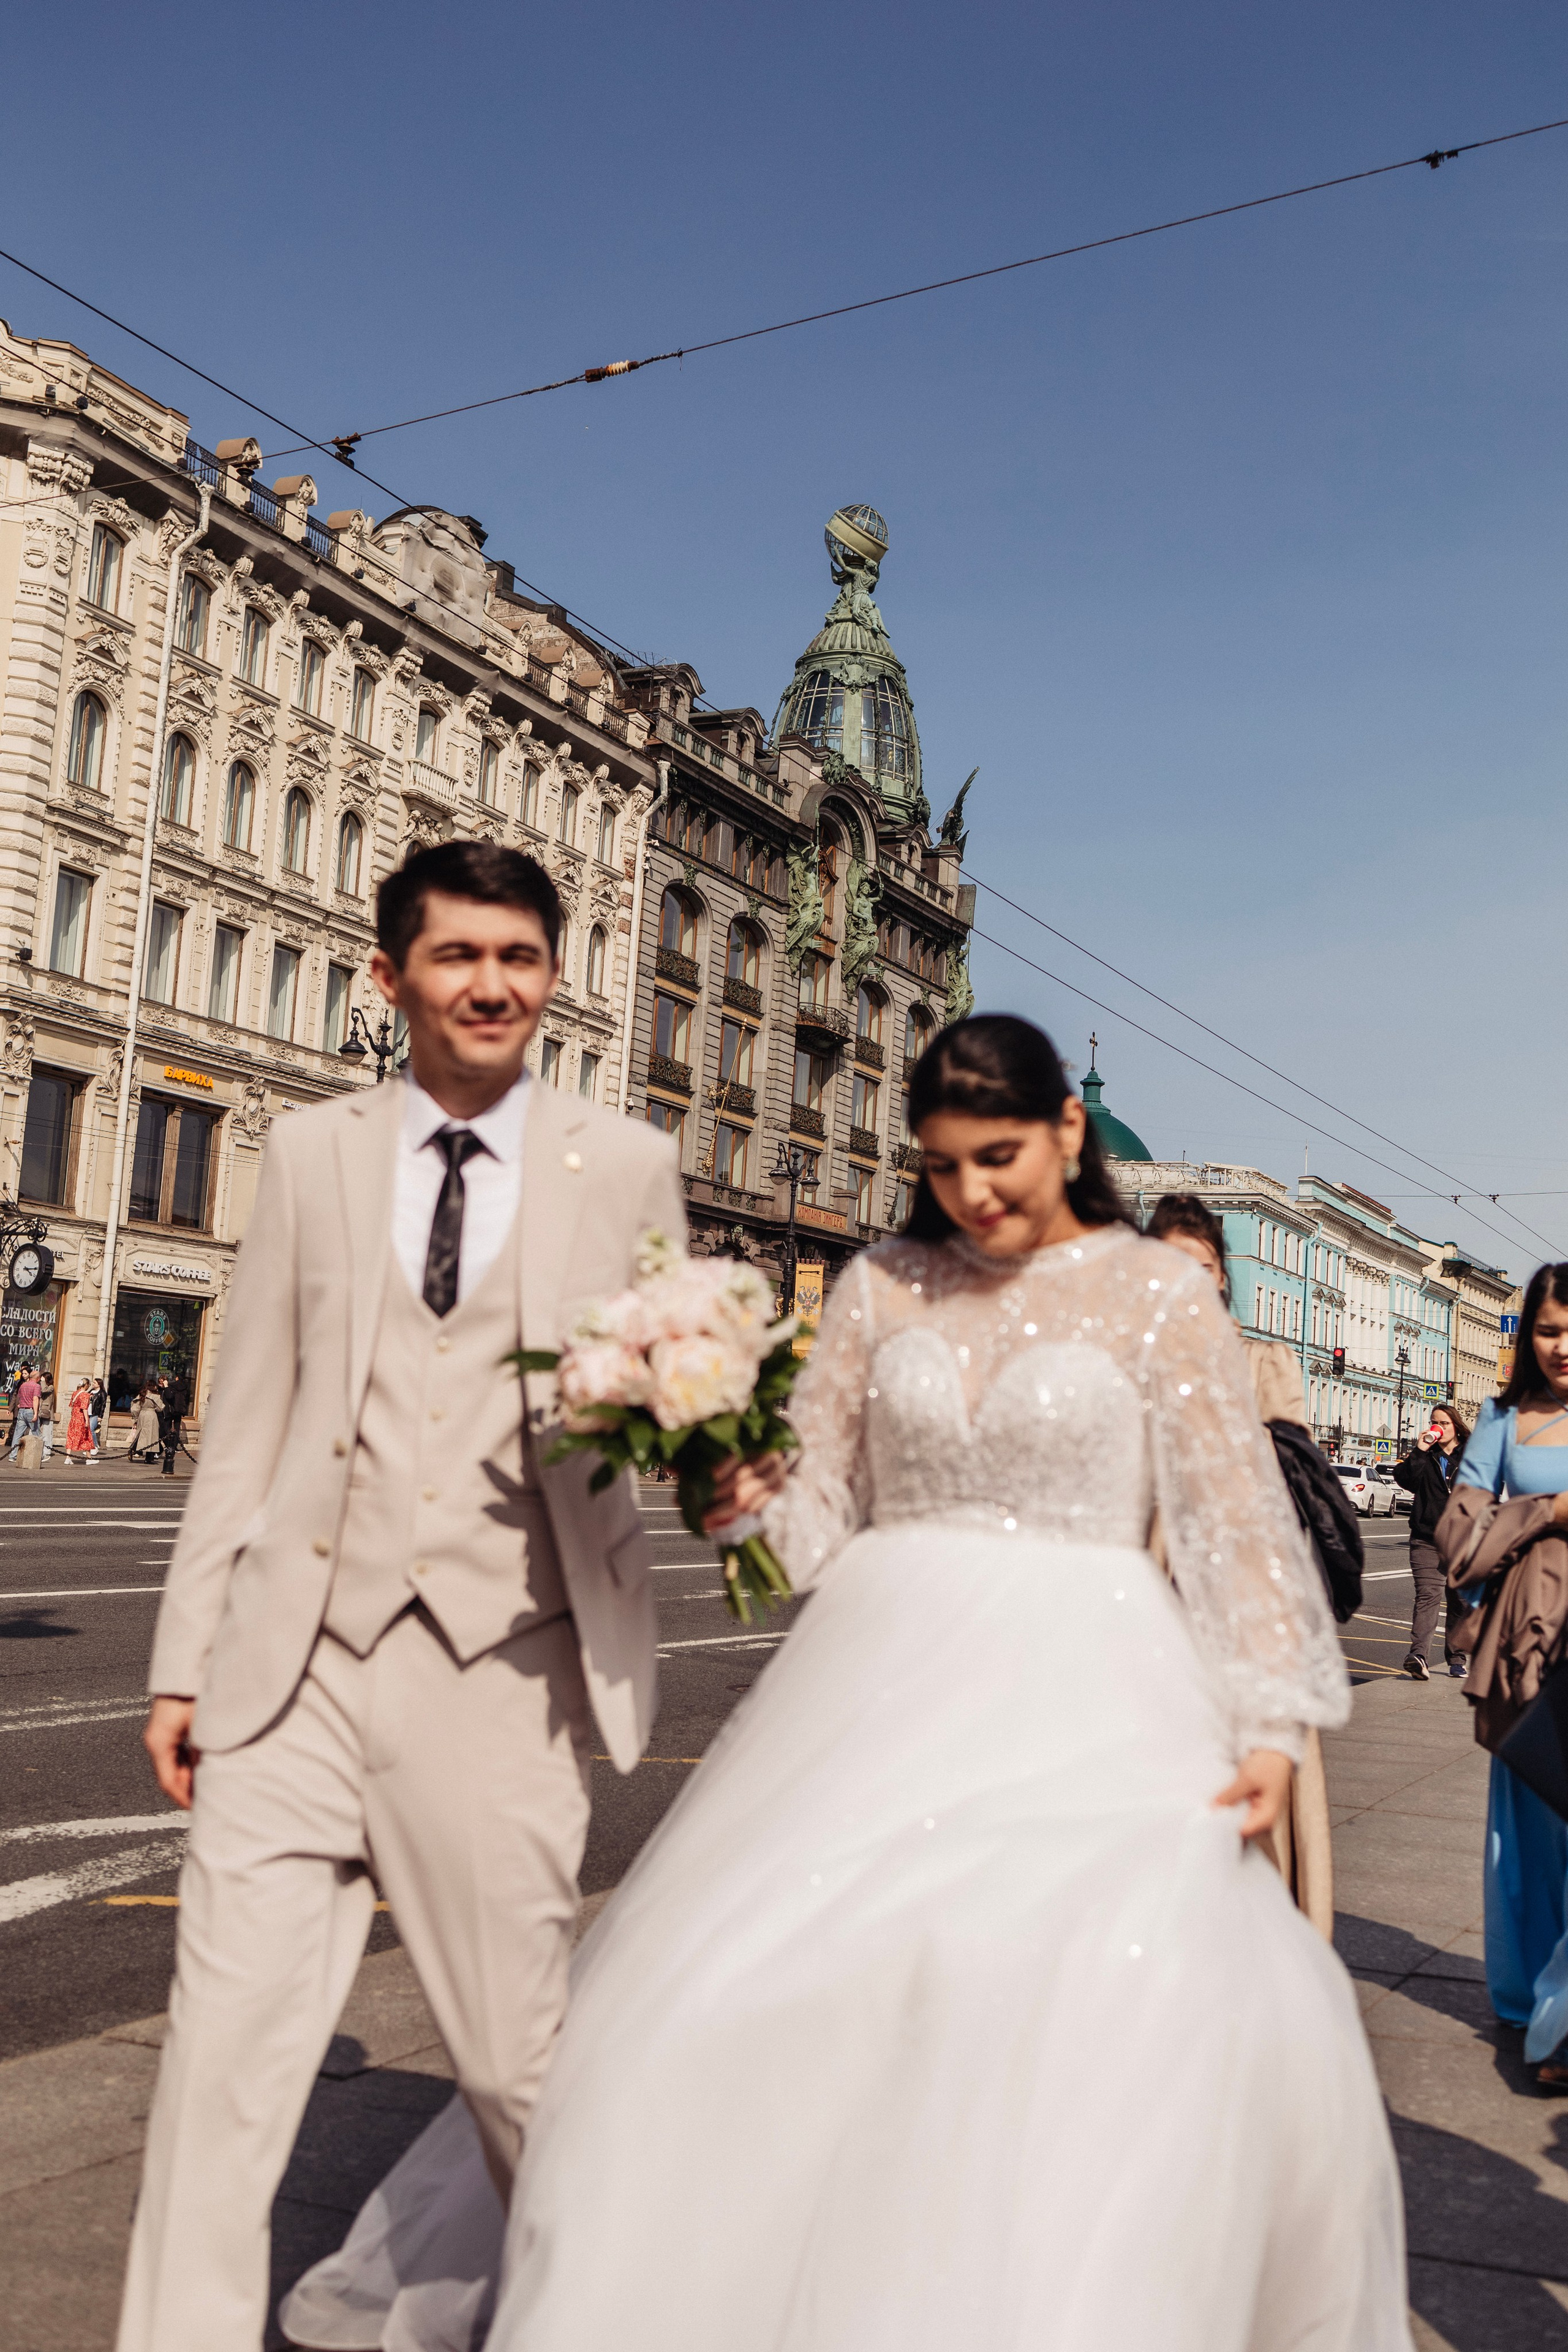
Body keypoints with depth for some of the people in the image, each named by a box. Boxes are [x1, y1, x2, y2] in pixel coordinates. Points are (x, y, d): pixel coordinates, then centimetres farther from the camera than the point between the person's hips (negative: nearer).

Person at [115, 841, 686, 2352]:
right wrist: (184, 1657, 8)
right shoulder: (311, 1153, 10)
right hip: (300, 1658, 1)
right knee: (225, 2046, 1)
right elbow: (247, 1423, 10)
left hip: (505, 1669, -1)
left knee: (515, 2056, 9)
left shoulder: (628, 1167, 6)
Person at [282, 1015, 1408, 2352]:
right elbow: (820, 1512, 10)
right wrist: (743, 1496, -12)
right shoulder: (883, 1288, 8)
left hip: (1084, 1703, -2)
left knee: (1144, 2014, -17)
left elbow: (1237, 1522, -1)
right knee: (751, 1981, 3)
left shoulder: (1159, 1295, 0)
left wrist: (1270, 1726, -7)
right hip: (889, 1687, 3)